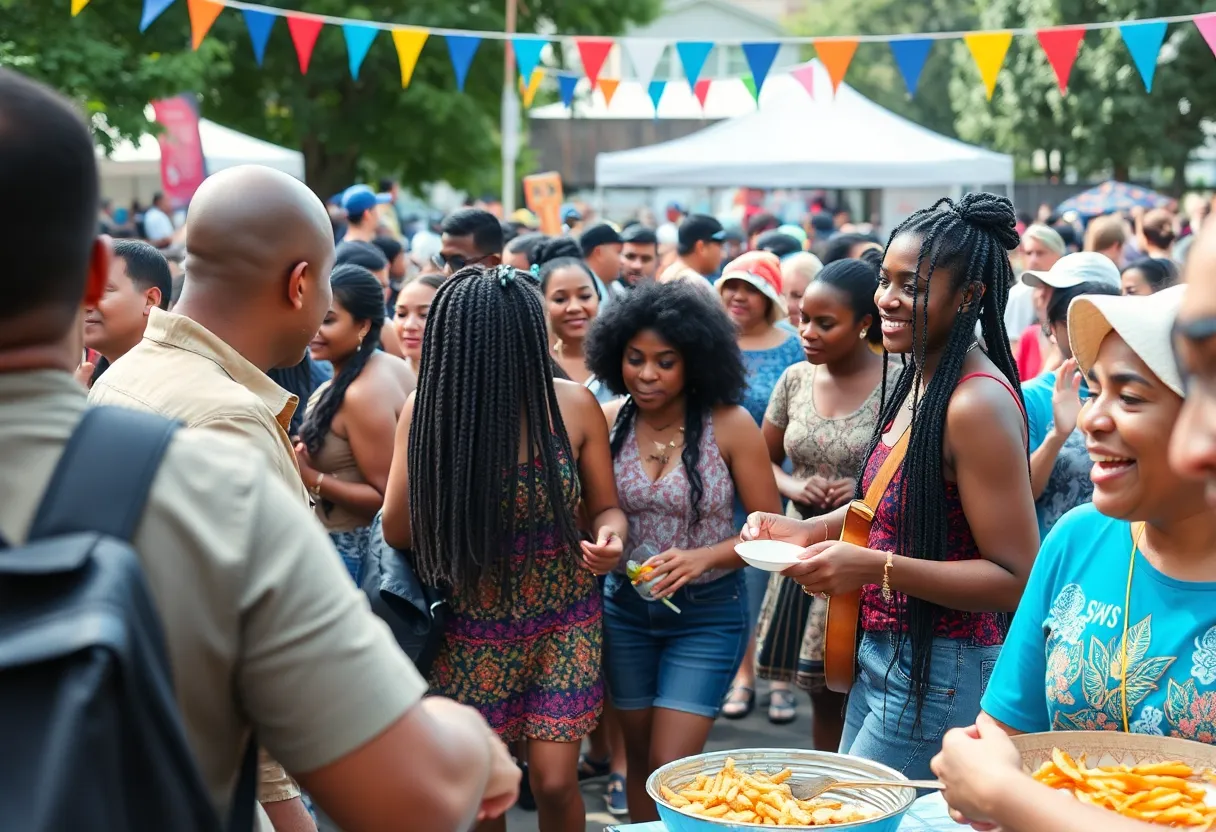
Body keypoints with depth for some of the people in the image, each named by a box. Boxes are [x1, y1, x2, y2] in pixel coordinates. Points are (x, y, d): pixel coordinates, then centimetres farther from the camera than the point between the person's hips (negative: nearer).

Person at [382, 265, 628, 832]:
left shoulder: (572, 405, -13)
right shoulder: (428, 410, -14)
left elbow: (605, 508, -1)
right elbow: (398, 532, -11)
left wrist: (610, 539, -25)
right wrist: (422, 442, -24)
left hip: (563, 619, 0)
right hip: (473, 626, 0)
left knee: (554, 783, -2)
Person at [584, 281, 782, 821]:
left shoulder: (729, 425, -15)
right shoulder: (608, 421, -6)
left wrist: (703, 558, -24)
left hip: (707, 613, -3)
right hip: (624, 608, 3)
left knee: (670, 770, -7)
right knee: (639, 759, 16)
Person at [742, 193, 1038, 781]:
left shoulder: (979, 403, -22)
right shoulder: (918, 380, 6)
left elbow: (1017, 577, -22)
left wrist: (877, 568, -28)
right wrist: (810, 531, 7)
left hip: (938, 675, -9)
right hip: (882, 657, 9)